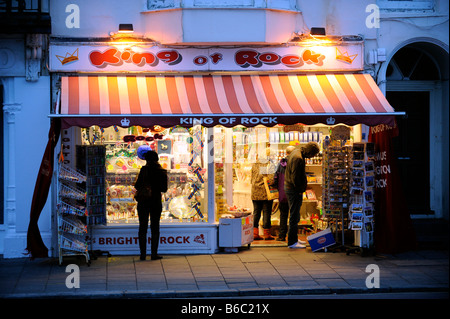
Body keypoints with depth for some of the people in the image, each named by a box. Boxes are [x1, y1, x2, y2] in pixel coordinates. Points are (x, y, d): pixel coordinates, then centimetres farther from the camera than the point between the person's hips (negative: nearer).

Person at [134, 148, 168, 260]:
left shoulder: (145, 169, -9)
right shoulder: (162, 172, 0)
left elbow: (137, 186, -8)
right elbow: (164, 189, 7)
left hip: (143, 201, -2)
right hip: (156, 201, 2)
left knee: (143, 227, 5)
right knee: (155, 228, 8)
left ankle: (143, 254, 3)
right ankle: (154, 253, 4)